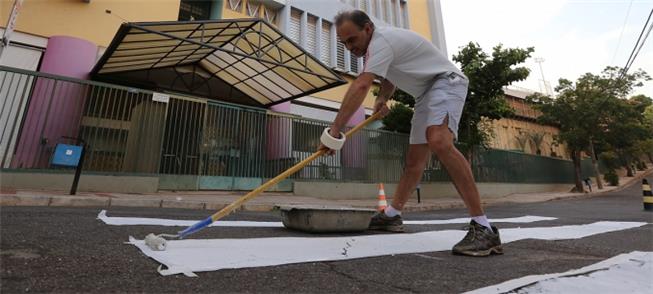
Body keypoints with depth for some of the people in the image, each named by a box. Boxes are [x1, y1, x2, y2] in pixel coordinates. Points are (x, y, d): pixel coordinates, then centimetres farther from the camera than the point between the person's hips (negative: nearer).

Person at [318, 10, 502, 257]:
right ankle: (392, 215, 16)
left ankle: (483, 228, -31)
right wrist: (382, 99, 3)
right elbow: (390, 77, 25)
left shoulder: (381, 40, -21)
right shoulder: (377, 45, 10)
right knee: (414, 160, 8)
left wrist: (334, 131, -37)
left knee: (438, 142, -35)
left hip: (446, 81, -9)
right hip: (426, 94, 9)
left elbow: (360, 86, -35)